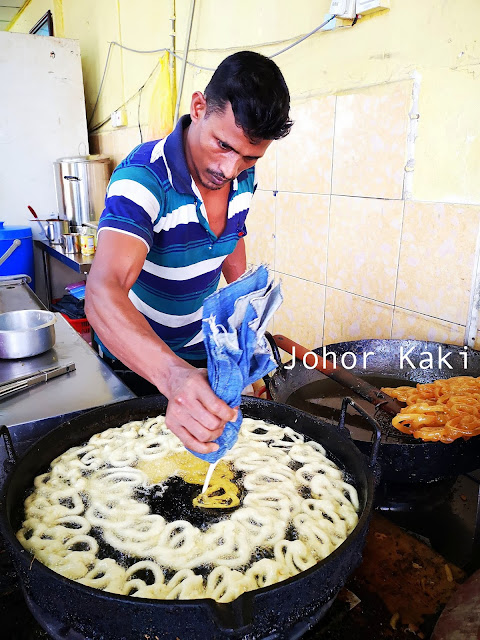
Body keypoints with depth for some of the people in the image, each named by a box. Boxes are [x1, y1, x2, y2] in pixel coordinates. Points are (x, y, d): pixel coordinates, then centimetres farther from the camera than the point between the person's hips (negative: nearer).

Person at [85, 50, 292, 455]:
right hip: (135, 360, -5)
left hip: (205, 350, 5)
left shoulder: (243, 176, -12)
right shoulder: (142, 179, -32)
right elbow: (104, 294, -47)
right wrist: (173, 376, -64)